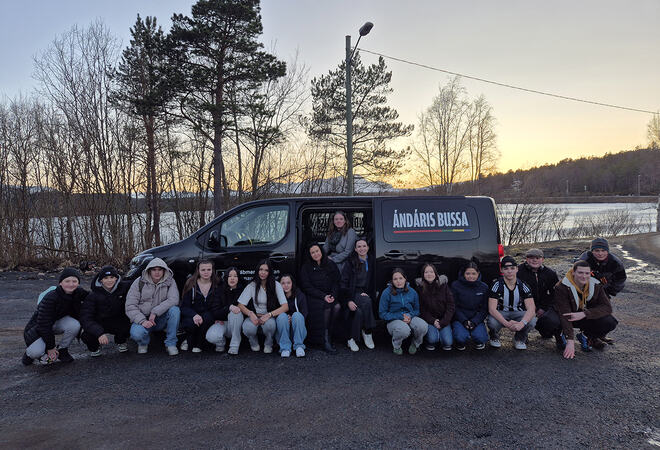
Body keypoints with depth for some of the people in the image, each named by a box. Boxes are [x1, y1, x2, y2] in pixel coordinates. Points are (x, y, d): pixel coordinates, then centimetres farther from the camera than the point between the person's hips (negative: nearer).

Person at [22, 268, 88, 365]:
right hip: (38, 327, -5)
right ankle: (30, 352, 10)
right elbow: (44, 324, -26)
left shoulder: (78, 292, -15)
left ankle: (62, 350, -4)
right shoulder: (50, 298, -31)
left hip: (58, 322, 5)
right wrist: (50, 347, -21)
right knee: (36, 352, -30)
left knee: (75, 325, -29)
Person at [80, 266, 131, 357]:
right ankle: (94, 347, 10)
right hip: (99, 323, -1)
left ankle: (120, 342, 7)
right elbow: (85, 317, -24)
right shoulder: (93, 295, -15)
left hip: (118, 322, 1)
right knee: (86, 336, -31)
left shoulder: (124, 287, -11)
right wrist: (99, 333, -37)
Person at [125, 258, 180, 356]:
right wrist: (142, 321, -22)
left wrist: (155, 312, -26)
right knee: (136, 333, -33)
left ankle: (171, 344, -15)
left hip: (162, 320, 1)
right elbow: (130, 305, -8)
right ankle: (143, 343, 7)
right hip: (143, 318, -1)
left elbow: (174, 299, -19)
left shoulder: (170, 281, -4)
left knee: (175, 310, -30)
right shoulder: (140, 282, -5)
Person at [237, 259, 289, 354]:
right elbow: (240, 305, -3)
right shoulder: (252, 286, -2)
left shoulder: (276, 285, -5)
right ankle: (254, 343, 4)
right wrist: (251, 314, -24)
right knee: (247, 328, -33)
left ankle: (268, 344, -2)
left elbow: (285, 307, -13)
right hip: (255, 316, 1)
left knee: (270, 324, -37)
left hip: (270, 317, -1)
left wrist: (269, 315, -26)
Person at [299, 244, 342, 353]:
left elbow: (336, 282, 8)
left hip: (330, 296, 3)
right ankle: (326, 341, -26)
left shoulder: (331, 264, 10)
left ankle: (327, 335, -17)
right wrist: (323, 296, -16)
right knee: (328, 306, -32)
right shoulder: (306, 267, 2)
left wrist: (333, 295, -12)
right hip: (313, 298, -3)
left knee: (337, 306, -29)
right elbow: (307, 287, -4)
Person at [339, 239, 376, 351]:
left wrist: (367, 293, -5)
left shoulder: (372, 262, 10)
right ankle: (368, 333, -19)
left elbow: (374, 283, 13)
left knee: (359, 311, -29)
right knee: (366, 303, -34)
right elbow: (343, 284, -4)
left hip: (366, 295, 3)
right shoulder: (350, 263, 1)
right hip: (353, 295, -3)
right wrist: (349, 300, -15)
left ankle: (352, 339, -14)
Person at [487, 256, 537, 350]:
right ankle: (494, 337, 3)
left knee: (532, 320, -31)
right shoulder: (497, 285, -16)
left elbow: (531, 309, -21)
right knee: (492, 322, -36)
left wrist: (521, 323, -41)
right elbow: (492, 309, -23)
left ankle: (519, 339, 3)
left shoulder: (523, 286, -11)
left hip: (518, 314, 2)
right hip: (500, 314, -1)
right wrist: (507, 323, -38)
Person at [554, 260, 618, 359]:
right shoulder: (562, 288, -23)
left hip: (588, 318, 3)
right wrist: (570, 341, -37)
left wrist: (584, 314, -32)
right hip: (570, 318, -3)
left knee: (610, 322, -25)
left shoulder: (596, 285, -10)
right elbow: (564, 315, -30)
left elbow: (607, 307, -17)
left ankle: (586, 336, 6)